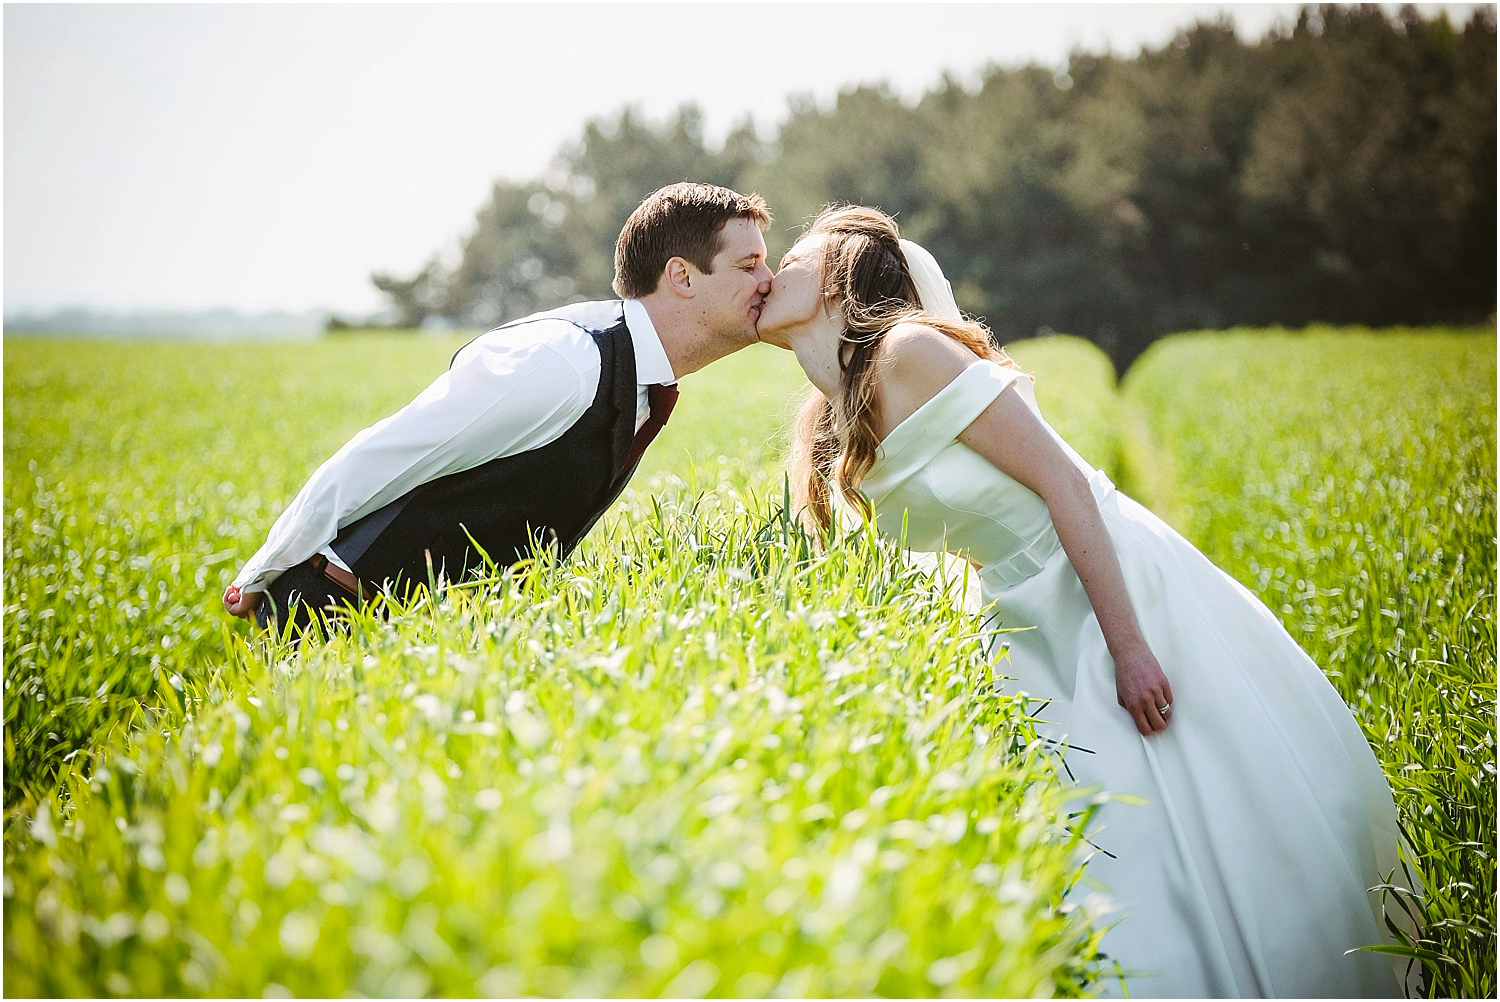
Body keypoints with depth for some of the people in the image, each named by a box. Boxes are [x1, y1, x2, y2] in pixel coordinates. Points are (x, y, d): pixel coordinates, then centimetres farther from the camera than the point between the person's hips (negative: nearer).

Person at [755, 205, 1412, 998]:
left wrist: (1129, 649, -21)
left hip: (1118, 588, -7)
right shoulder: (827, 437, 7)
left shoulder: (910, 350, -17)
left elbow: (1062, 481, -20)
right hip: (1036, 623, 7)